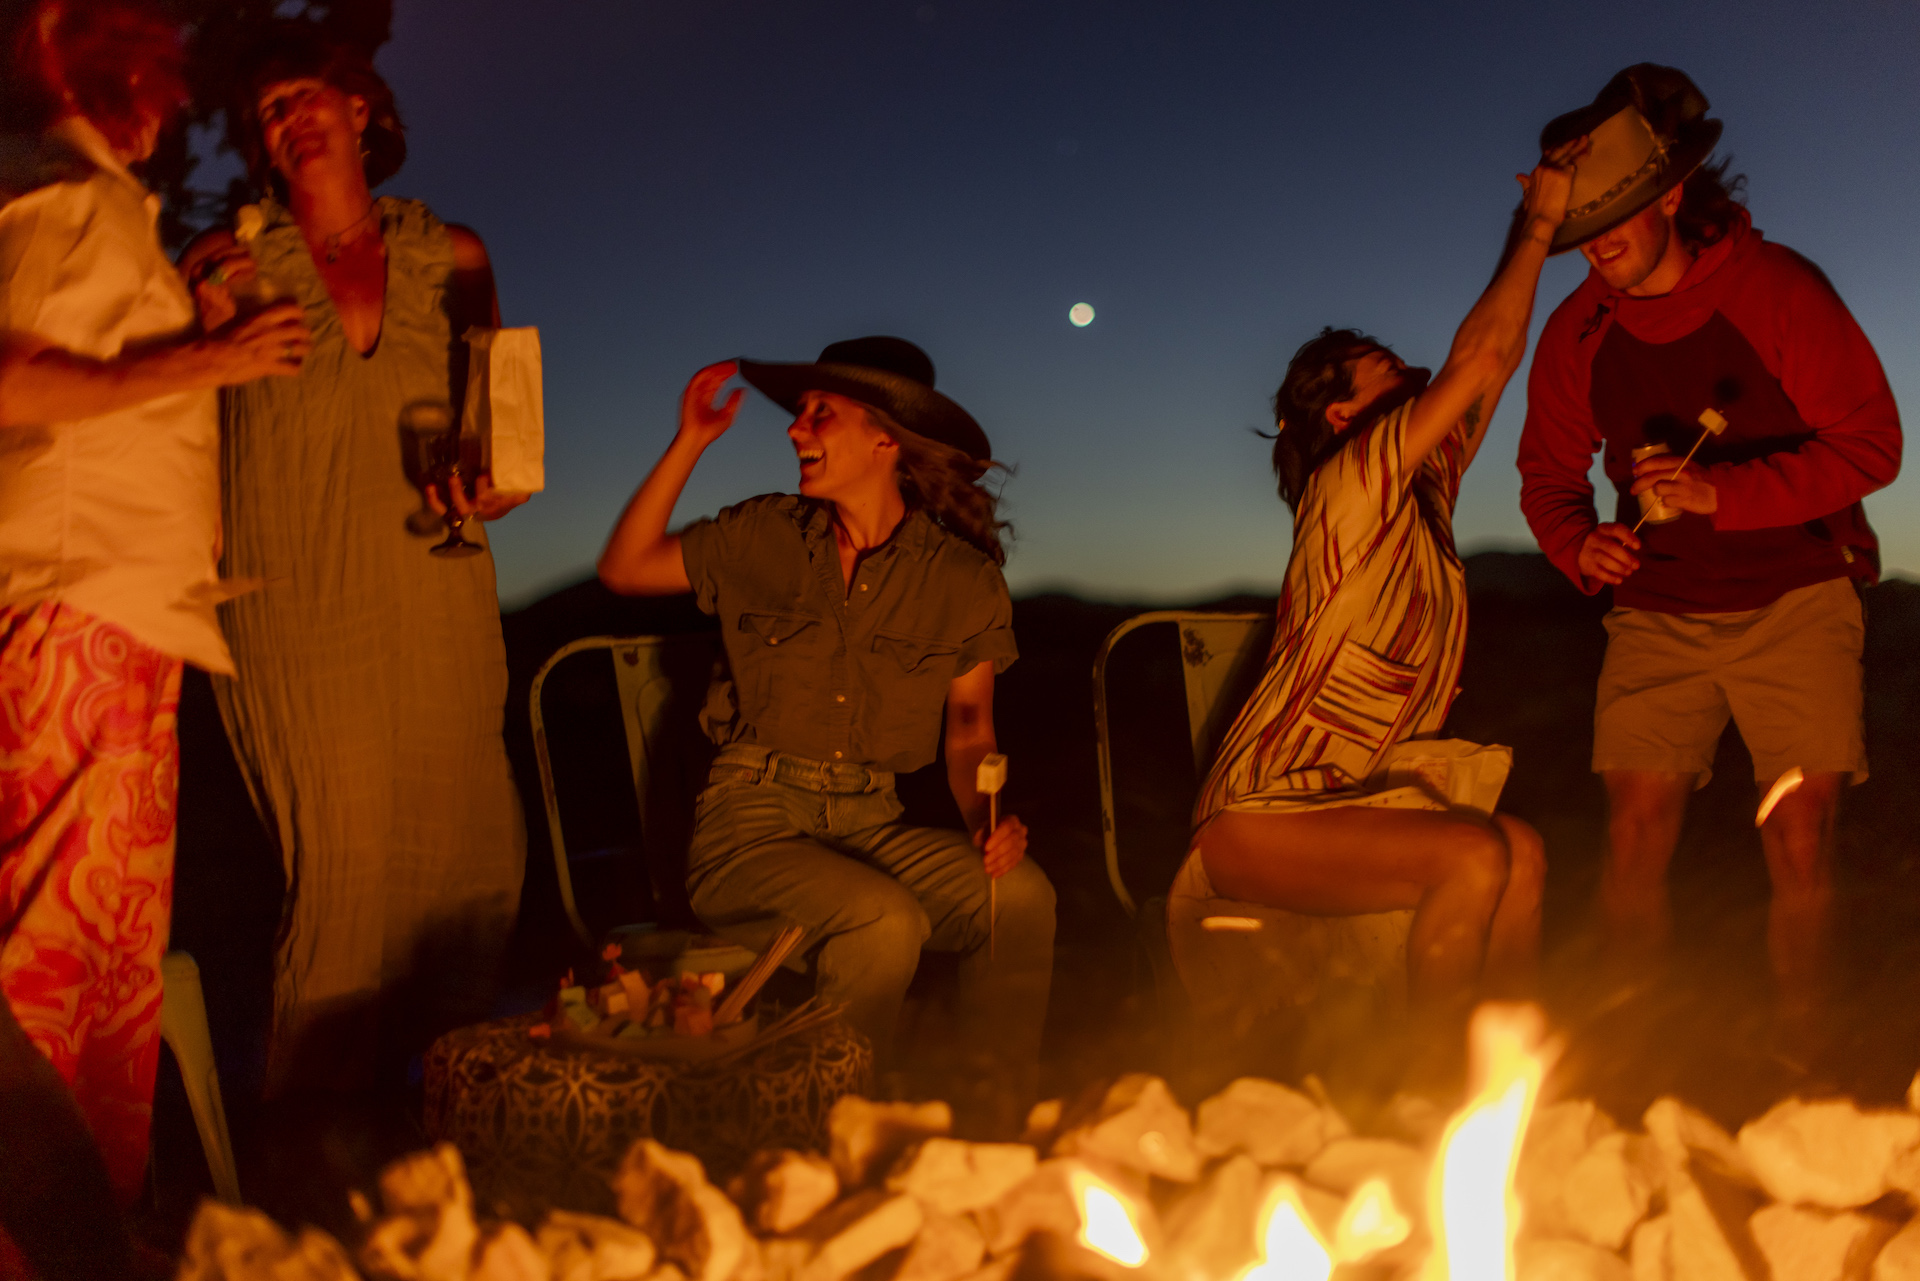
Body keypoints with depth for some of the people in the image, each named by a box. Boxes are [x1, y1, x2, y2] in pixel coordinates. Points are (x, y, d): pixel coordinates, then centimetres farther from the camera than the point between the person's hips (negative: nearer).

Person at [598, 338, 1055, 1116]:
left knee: (1021, 893, -26)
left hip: (871, 823, 2)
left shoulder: (963, 579, 3)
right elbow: (623, 569, 11)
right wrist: (689, 443, 5)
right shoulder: (765, 537, 6)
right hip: (750, 819, -1)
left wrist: (985, 820, -13)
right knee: (887, 919, -31)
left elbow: (969, 733, 7)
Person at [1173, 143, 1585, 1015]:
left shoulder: (1429, 491, 11)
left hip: (1357, 797, 8)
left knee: (1520, 850, -16)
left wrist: (1531, 225, 17)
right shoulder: (1351, 483, -12)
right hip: (1258, 814, -8)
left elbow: (1499, 358, 15)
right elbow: (1480, 353, -14)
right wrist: (1539, 225, -3)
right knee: (1475, 856, -26)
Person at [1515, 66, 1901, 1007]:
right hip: (1657, 617, 2)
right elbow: (1548, 473, 12)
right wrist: (1580, 545, -10)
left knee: (1800, 853, -3)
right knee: (1634, 843, -6)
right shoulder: (1577, 331, 1)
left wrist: (1723, 494, -23)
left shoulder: (1775, 289, -9)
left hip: (1793, 603, -2)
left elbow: (1870, 445, -9)